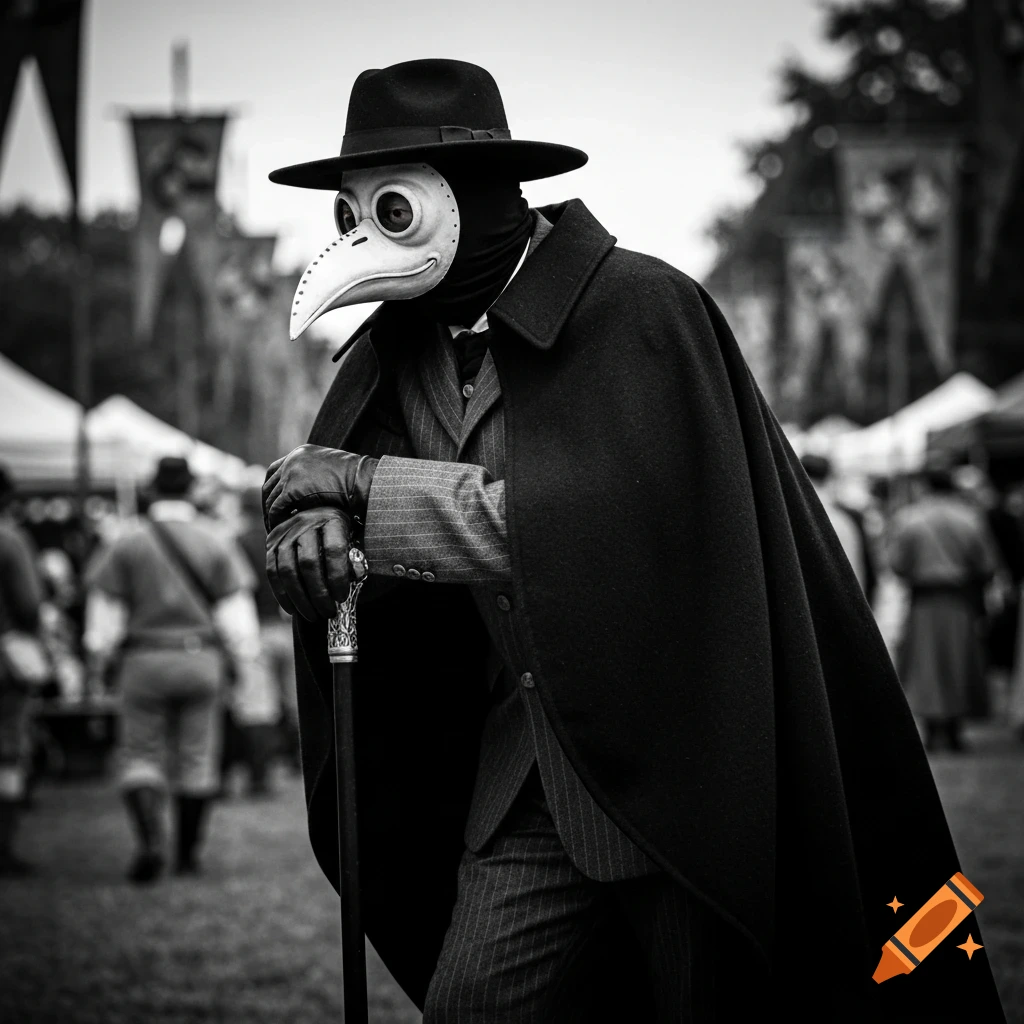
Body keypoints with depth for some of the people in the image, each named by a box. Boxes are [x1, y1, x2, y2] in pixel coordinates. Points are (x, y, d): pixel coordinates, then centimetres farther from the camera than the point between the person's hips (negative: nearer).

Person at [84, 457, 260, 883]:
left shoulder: (127, 544, -3)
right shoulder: (213, 543, -1)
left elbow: (106, 608, 0)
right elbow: (233, 608, 0)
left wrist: (99, 656, 13)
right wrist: (243, 657, 10)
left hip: (145, 662, -1)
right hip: (200, 660, 1)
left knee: (141, 757, 4)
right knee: (196, 759, 10)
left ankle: (150, 842, -18)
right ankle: (188, 854, 15)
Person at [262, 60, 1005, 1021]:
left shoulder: (640, 310, -14)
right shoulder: (398, 350, 7)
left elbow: (610, 514, -25)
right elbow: (308, 486, 6)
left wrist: (370, 483, -23)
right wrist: (308, 528, -20)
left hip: (676, 753, -6)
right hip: (534, 760, 6)